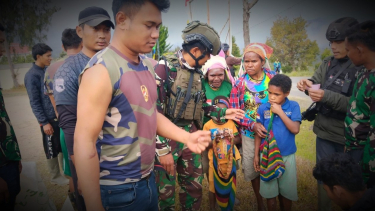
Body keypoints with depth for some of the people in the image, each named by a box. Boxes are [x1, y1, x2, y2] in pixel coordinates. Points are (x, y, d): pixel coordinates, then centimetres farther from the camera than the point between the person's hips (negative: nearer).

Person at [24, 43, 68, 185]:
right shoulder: (31, 76, -13)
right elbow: (34, 103, -14)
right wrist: (44, 122, -16)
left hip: (60, 115, 7)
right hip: (49, 119, -7)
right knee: (52, 150, 8)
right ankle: (55, 176, 23)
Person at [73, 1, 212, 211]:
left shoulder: (147, 67, 4)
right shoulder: (102, 70, -20)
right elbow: (84, 142, -21)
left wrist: (186, 137, -1)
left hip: (148, 179, 7)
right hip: (119, 189, -7)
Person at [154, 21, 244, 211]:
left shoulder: (197, 74, 8)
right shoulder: (165, 68, -15)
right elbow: (154, 111, -19)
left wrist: (223, 113, 7)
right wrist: (163, 150, -19)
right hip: (166, 137, -6)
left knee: (194, 187, 18)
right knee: (165, 192, 8)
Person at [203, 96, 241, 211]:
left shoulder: (231, 123, -2)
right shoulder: (208, 125, -11)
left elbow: (238, 139, 1)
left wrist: (231, 137, -18)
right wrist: (214, 140, -28)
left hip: (230, 161, 3)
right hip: (215, 162, -2)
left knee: (230, 185, 16)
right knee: (213, 187, 12)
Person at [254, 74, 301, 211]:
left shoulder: (293, 106, -8)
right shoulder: (263, 108, -6)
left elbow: (295, 130, -18)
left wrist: (280, 112, -21)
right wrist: (256, 155, 1)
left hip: (287, 156, 0)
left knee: (286, 192, 17)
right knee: (270, 192, 12)